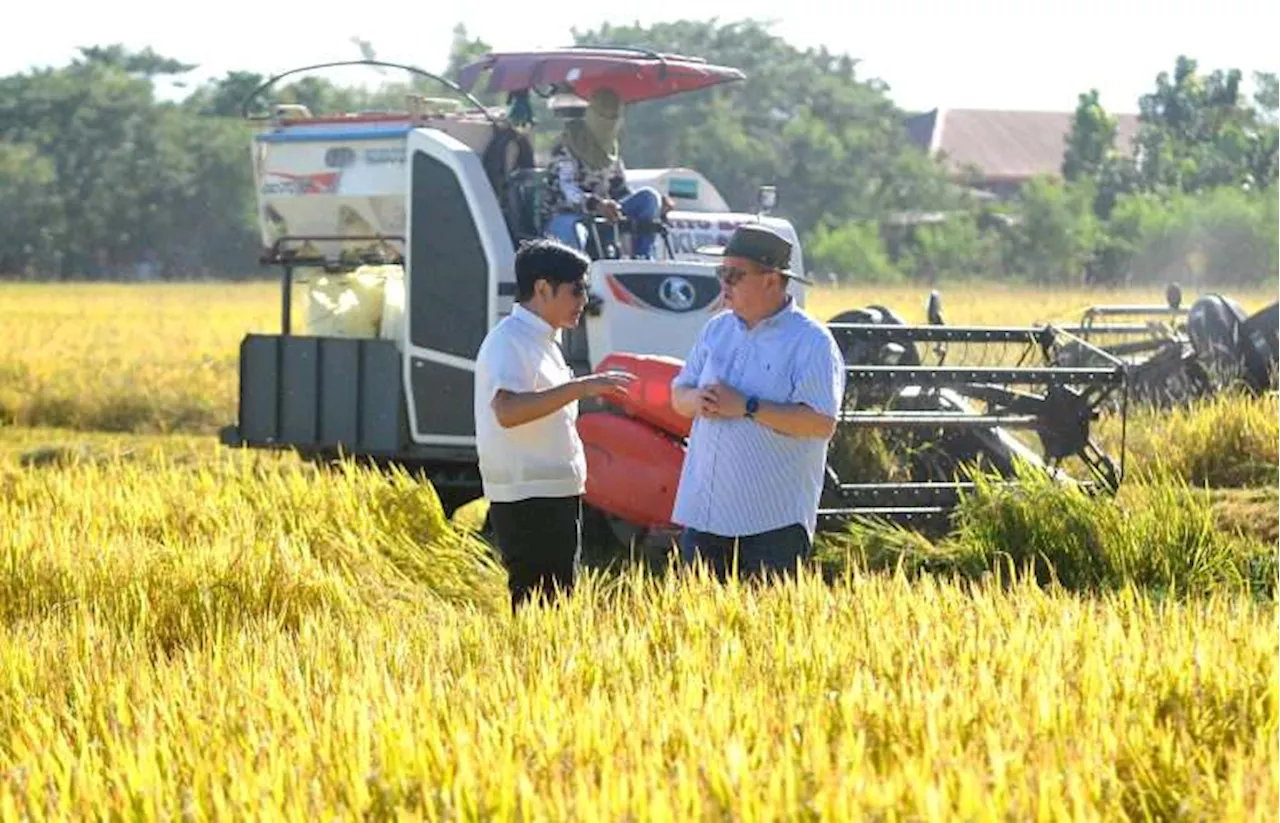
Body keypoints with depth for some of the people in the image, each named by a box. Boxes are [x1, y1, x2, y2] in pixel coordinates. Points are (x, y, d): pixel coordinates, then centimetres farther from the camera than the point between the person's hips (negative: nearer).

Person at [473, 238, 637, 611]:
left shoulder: (543, 340, 18)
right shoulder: (509, 341, -14)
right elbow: (506, 410, -31)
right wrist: (580, 387, -33)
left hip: (555, 500, 10)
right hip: (528, 505, -10)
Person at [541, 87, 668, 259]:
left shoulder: (611, 148, 14)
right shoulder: (566, 146, -10)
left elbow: (620, 190, 16)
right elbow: (566, 189, -25)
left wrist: (657, 203, -4)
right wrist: (596, 204, -46)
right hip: (564, 216, -7)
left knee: (649, 196, -13)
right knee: (574, 231, -44)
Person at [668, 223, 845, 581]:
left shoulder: (811, 342, -7)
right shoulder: (716, 330, 14)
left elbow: (822, 423, -17)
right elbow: (678, 395, 19)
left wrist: (747, 407, -20)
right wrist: (697, 400, -6)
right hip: (704, 510, 6)